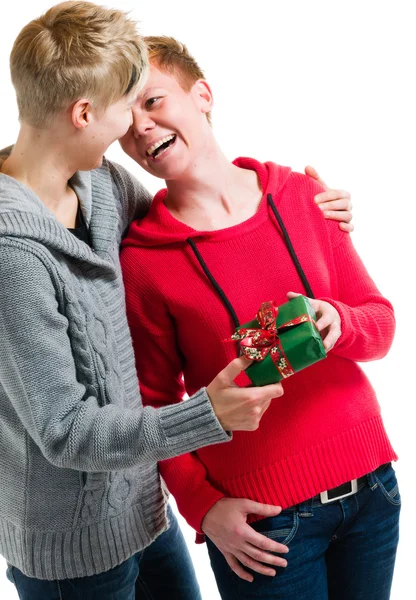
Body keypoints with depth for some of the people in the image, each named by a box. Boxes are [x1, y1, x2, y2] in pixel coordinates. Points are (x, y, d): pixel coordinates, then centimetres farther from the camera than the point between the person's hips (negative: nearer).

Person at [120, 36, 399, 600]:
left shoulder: (302, 194, -2)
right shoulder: (140, 259, -10)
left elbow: (380, 322, 4)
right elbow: (156, 405, -3)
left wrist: (338, 325, -17)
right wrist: (201, 507, -13)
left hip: (369, 483, 4)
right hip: (262, 517, -3)